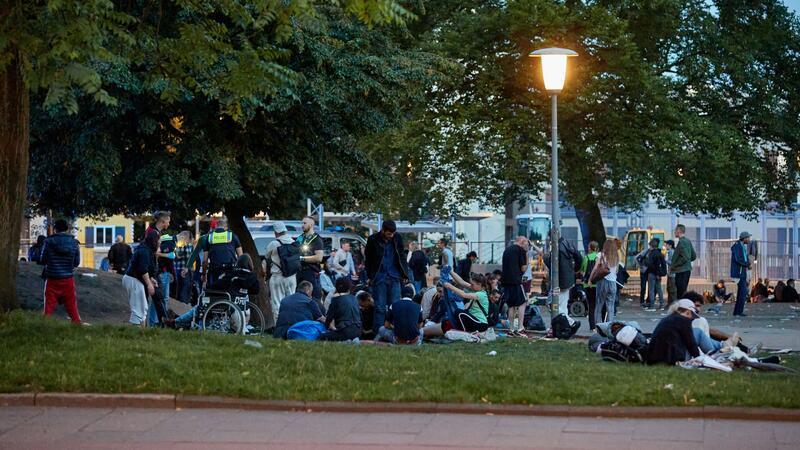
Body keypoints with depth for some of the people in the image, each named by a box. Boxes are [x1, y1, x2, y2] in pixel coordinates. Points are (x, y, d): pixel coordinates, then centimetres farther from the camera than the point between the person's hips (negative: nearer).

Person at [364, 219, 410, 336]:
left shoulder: (397, 238, 2)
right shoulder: (373, 240, -5)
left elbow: (401, 256, 12)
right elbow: (368, 259, 4)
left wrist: (404, 273, 4)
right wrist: (370, 277, 2)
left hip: (394, 277, 2)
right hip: (379, 277, -2)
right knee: (380, 308, 0)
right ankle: (378, 333, 3)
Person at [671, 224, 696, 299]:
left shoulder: (681, 242, -15)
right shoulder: (688, 241, 13)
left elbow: (685, 257, -23)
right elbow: (693, 256, 19)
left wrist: (673, 266, -15)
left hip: (681, 271, -10)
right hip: (687, 269, 10)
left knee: (681, 293, -9)